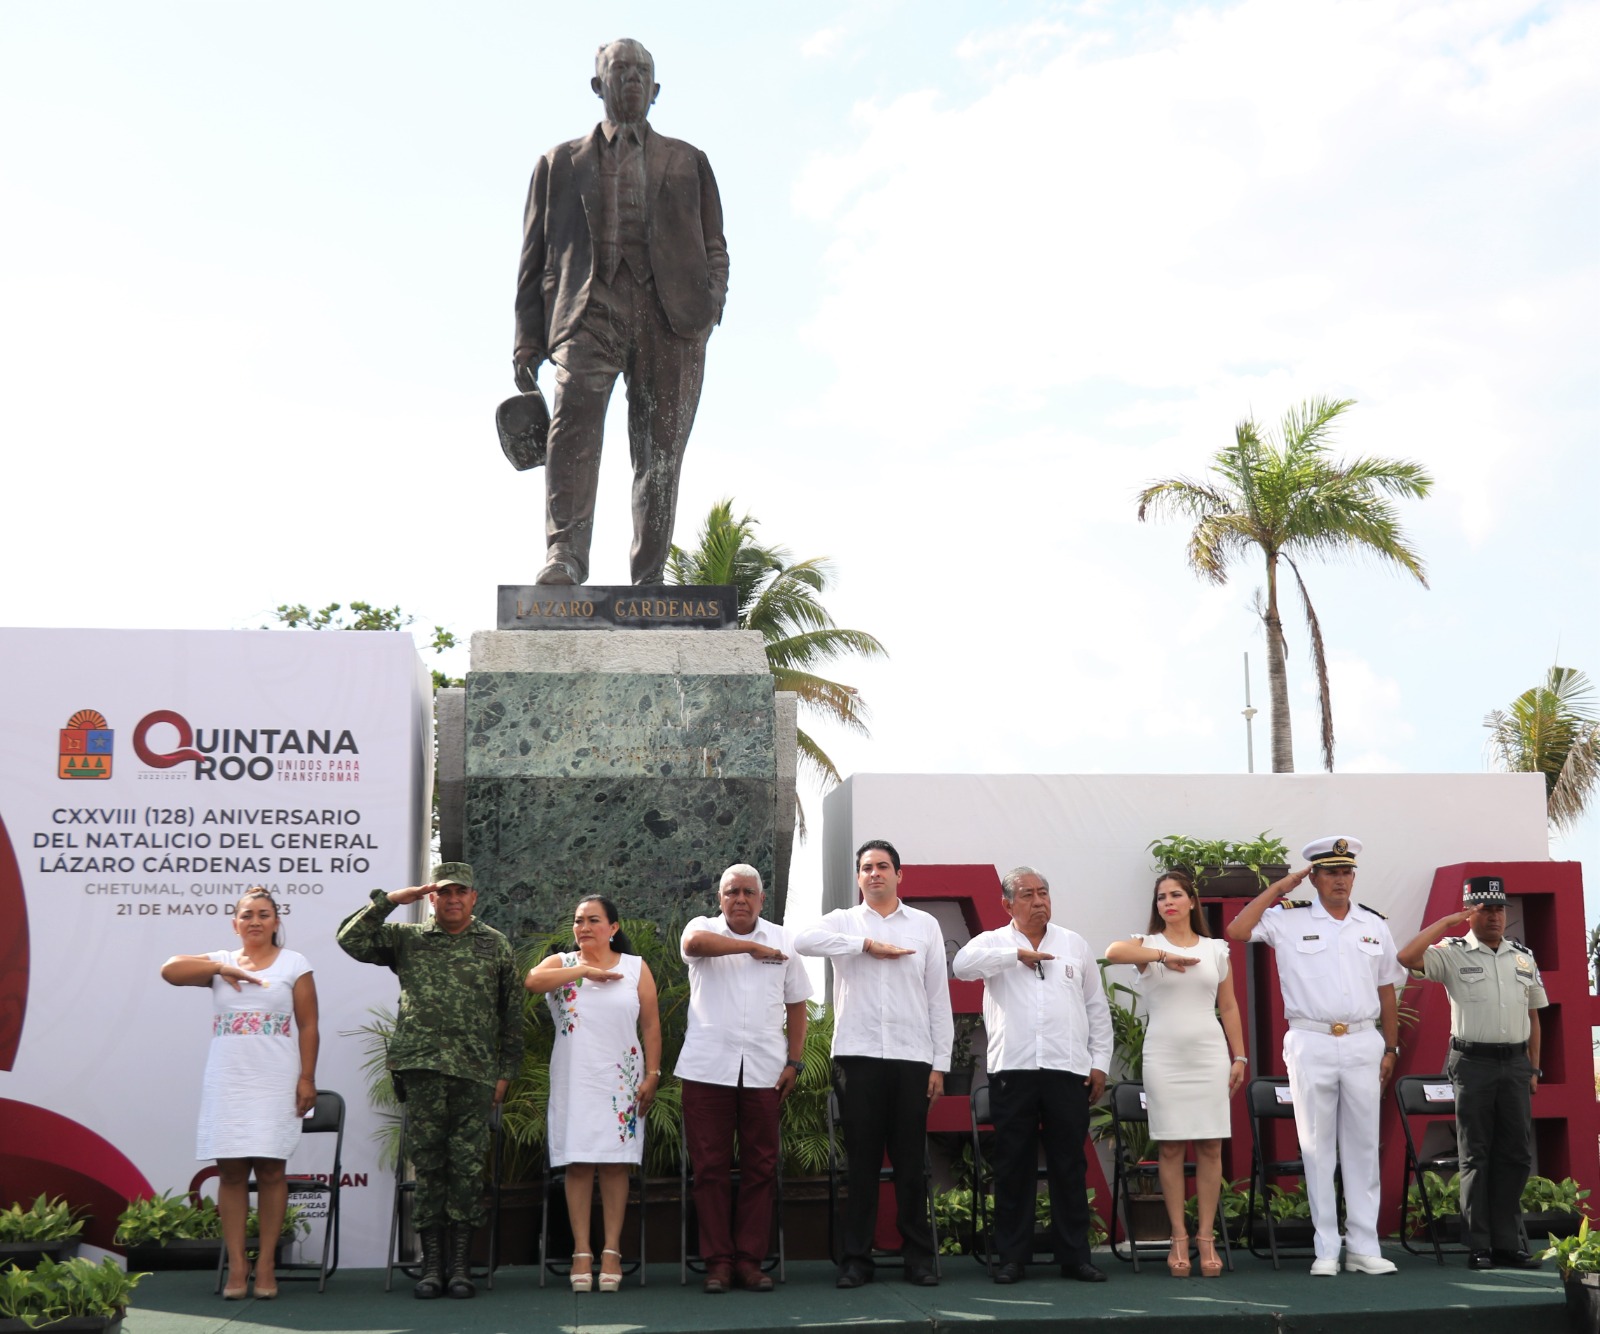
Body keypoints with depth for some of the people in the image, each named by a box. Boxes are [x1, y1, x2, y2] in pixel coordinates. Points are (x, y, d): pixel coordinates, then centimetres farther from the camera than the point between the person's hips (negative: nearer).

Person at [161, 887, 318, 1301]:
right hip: (226, 1082, 2)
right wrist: (221, 968, -13)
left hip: (275, 1083, -2)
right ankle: (236, 1265, 3)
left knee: (270, 1169, -2)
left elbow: (308, 1026, 2)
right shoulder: (221, 962, 12)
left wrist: (307, 1078, -6)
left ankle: (266, 1264, 3)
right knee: (231, 1171, -1)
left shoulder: (294, 964, 6)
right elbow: (170, 970, -4)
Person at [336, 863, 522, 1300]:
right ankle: (431, 1266, 8)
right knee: (427, 1166, 2)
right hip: (421, 1068, 0)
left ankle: (462, 1267, 6)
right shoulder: (406, 939, 11)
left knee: (467, 1168, 0)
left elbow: (511, 1015, 11)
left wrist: (505, 1071, 6)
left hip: (475, 1073, 0)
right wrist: (389, 900, -1)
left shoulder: (495, 945, 11)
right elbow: (350, 939, 0)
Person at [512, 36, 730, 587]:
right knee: (575, 418, -27)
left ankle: (649, 580, -3)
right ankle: (564, 554, -34)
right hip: (589, 307, -1)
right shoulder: (560, 163, 22)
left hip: (670, 314, 1)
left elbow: (715, 246, 19)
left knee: (660, 448, -6)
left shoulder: (688, 161, 25)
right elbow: (535, 257, 18)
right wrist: (527, 339, 8)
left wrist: (713, 295, -3)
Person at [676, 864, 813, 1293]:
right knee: (710, 1166, -1)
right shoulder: (703, 929, 6)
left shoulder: (782, 941, 13)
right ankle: (718, 1261, 6)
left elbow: (796, 1005, 13)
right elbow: (695, 943, -20)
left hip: (763, 1071, 2)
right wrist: (752, 947, -13)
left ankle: (749, 1260, 9)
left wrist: (795, 1061, 4)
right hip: (708, 1069, -2)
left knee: (760, 1168, 2)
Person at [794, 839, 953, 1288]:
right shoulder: (843, 921, 9)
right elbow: (804, 940, -14)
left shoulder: (925, 925, 11)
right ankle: (856, 1258, 9)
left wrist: (940, 1063, 2)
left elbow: (939, 997, 8)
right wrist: (867, 944, -13)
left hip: (912, 1057, 1)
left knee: (911, 1162, 4)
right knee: (862, 1161, 2)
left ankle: (919, 1256, 12)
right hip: (857, 1056, 0)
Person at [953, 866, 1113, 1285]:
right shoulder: (994, 943, 7)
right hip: (1012, 1070, -2)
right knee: (1013, 1167, 3)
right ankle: (1013, 1258, 10)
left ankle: (1075, 1256, 11)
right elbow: (962, 964, -16)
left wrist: (1100, 1062, 7)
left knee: (1070, 1166, 5)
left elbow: (1097, 1009, 15)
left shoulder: (1075, 944, 14)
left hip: (1068, 1070, 2)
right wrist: (1018, 955, -15)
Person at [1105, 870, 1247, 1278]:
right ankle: (1178, 1239, 7)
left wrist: (1239, 1056, 8)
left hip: (1209, 1056, 2)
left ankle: (1206, 1237, 6)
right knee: (1170, 1149, 0)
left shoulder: (1215, 949, 11)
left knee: (1211, 1148, 0)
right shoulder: (1149, 944, 3)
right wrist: (1163, 956, -28)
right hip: (1163, 1056, -2)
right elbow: (1113, 951, -20)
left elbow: (1229, 1007, 13)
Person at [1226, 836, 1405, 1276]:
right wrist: (1278, 888, -7)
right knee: (1317, 1146, 2)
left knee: (1363, 1145, 5)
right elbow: (1236, 930, -12)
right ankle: (1326, 1249, 7)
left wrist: (1391, 1048, 11)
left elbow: (1386, 991, 15)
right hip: (1311, 1045, -2)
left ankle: (1364, 1247, 10)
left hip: (1363, 1044, 3)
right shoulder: (1289, 921, 1)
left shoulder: (1374, 926, 11)